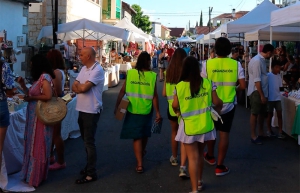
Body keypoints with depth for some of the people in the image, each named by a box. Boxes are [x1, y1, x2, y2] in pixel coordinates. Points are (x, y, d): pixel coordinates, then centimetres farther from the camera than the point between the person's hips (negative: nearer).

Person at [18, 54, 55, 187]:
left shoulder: (45, 77, -15)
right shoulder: (39, 78, 13)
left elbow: (48, 96, -25)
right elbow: (32, 94, 14)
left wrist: (31, 98, -16)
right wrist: (23, 85, 6)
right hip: (35, 117, 10)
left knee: (38, 146, 0)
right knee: (33, 145, 16)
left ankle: (36, 177, 11)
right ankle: (33, 174, 27)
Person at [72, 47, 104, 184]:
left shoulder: (97, 70, -16)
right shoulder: (84, 68, 12)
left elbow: (84, 88, -23)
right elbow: (74, 87, 7)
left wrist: (78, 84, -2)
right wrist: (80, 86, -14)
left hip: (91, 111, -9)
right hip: (82, 110, 9)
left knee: (89, 142, -4)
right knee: (86, 140, 18)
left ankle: (91, 173, 4)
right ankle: (89, 166, 32)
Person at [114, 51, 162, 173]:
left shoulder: (130, 73, -6)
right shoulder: (152, 75, -10)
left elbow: (122, 91, -4)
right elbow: (154, 96, -10)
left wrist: (117, 107, 4)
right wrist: (157, 112, -3)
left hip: (132, 110, 0)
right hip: (146, 110, 0)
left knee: (136, 136, 4)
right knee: (144, 133, 23)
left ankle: (139, 164, -2)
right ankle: (142, 152, 48)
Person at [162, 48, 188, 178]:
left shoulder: (168, 72, -2)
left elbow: (164, 93, 3)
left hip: (172, 106, 3)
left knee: (174, 132, 25)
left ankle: (174, 158, 42)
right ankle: (182, 167, -9)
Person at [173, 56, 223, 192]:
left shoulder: (180, 86, -15)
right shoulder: (207, 83, -9)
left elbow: (175, 106, -3)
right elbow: (217, 102, -5)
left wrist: (178, 113, 20)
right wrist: (218, 108, 19)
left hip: (188, 126, -3)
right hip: (204, 125, 3)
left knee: (192, 157, 4)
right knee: (200, 154, 22)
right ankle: (199, 181, 37)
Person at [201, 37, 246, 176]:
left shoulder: (207, 64, -11)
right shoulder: (236, 64, -8)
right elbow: (243, 86, -8)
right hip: (228, 104, 0)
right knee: (224, 133, 6)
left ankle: (210, 157, 40)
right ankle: (220, 166, 9)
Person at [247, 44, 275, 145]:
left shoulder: (262, 60, 10)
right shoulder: (257, 61, -21)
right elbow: (257, 80, -23)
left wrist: (263, 94, 19)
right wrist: (261, 95, -21)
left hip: (262, 91, 10)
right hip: (256, 92, -10)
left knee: (262, 113, 17)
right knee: (255, 113, 0)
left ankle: (261, 133, 30)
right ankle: (253, 136, 9)